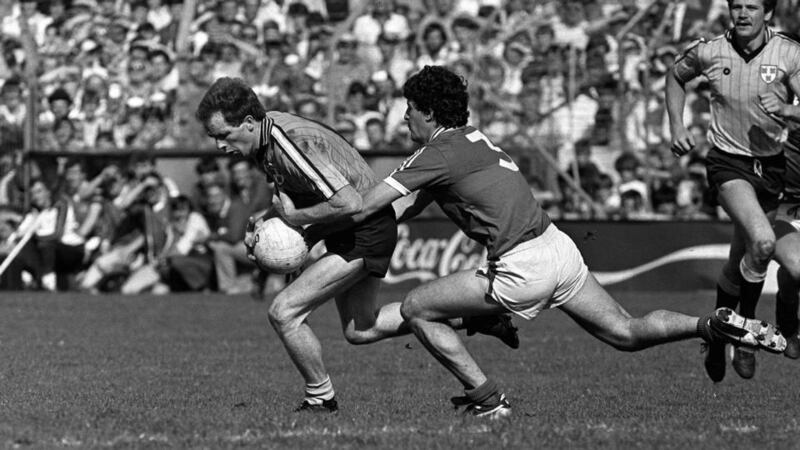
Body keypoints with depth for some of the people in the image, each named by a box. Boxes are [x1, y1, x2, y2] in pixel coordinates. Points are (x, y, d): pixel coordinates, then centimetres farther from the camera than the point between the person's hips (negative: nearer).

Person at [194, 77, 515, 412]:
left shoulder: (293, 143, -31)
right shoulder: (263, 138, -1)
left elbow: (348, 203, -36)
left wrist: (295, 217, -24)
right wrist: (264, 222, -3)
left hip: (366, 231, -10)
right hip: (347, 233, 10)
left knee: (284, 312, -15)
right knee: (359, 330, 24)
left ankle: (321, 399, 5)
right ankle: (471, 316, 31)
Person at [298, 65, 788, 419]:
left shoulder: (440, 154, -6)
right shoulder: (471, 139, 20)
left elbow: (361, 208, -9)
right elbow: (405, 208, 27)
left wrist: (298, 217, 5)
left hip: (522, 269, -9)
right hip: (558, 246, 9)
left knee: (417, 309, 3)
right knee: (627, 333, 14)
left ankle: (490, 401, 2)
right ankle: (715, 325, -3)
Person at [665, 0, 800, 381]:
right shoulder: (709, 52, -7)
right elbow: (676, 77, 14)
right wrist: (676, 127, 4)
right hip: (729, 163, -2)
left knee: (742, 262, 12)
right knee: (763, 241, -27)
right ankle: (746, 325, -8)